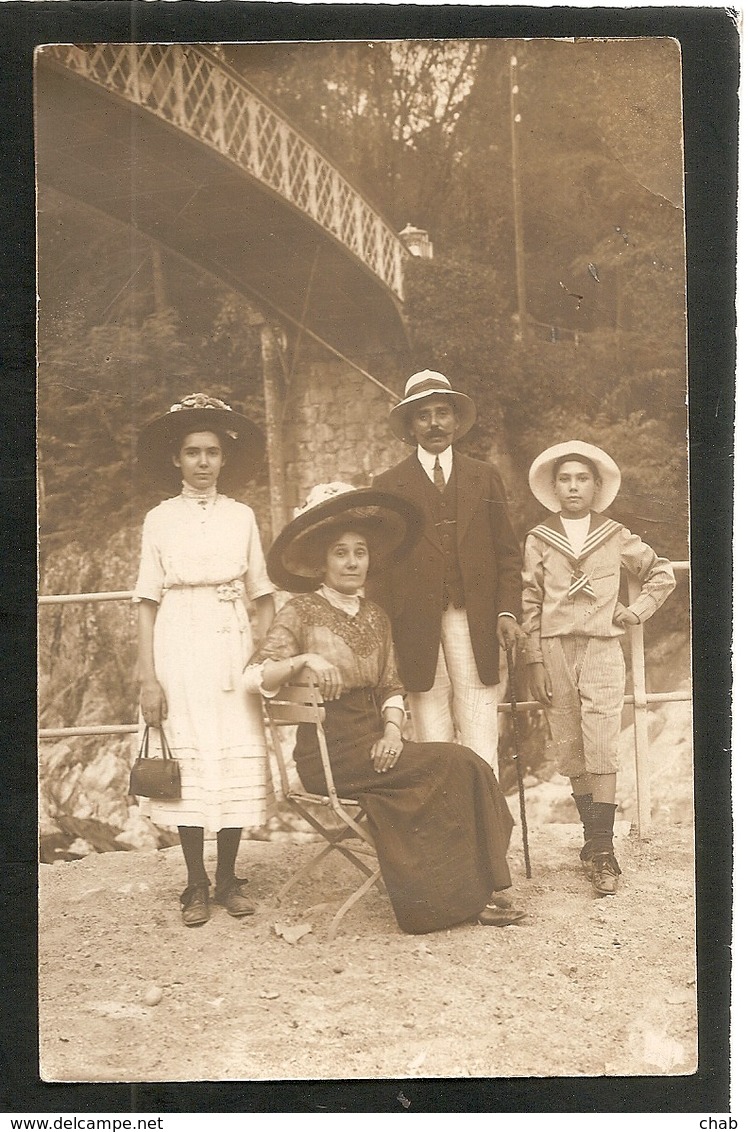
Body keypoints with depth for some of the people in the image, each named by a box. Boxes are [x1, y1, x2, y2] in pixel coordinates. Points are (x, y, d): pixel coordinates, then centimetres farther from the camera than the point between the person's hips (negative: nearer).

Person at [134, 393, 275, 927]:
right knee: (189, 760, -3)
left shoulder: (242, 516, 9)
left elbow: (263, 596, 9)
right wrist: (148, 678, -4)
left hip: (233, 646, 1)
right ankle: (196, 885, 7)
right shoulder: (160, 519, 6)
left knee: (238, 758, -1)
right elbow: (147, 603, 3)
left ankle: (228, 877, 12)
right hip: (180, 647, -1)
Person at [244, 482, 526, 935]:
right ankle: (472, 892, -10)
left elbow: (391, 687, 14)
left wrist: (393, 729, -5)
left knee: (466, 771, -19)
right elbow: (255, 678, -10)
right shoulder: (303, 611, -1)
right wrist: (305, 659, -26)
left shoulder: (375, 615, 17)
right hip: (330, 752, -6)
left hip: (373, 743, 6)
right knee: (454, 766, -21)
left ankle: (482, 889, -15)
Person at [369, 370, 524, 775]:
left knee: (482, 752, -3)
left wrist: (507, 610, -1)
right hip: (418, 630, -1)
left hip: (475, 626, 1)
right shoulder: (388, 486, 9)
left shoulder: (485, 478, 14)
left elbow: (508, 553, 13)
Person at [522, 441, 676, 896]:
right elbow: (530, 605, 5)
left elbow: (663, 573, 20)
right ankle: (592, 839, 15)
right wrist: (534, 662, 0)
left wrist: (637, 611, 7)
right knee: (572, 753, 4)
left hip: (602, 650, -1)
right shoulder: (538, 541, 7)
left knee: (602, 751, -10)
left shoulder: (616, 537, 8)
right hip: (555, 651, 1)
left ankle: (604, 851, -10)